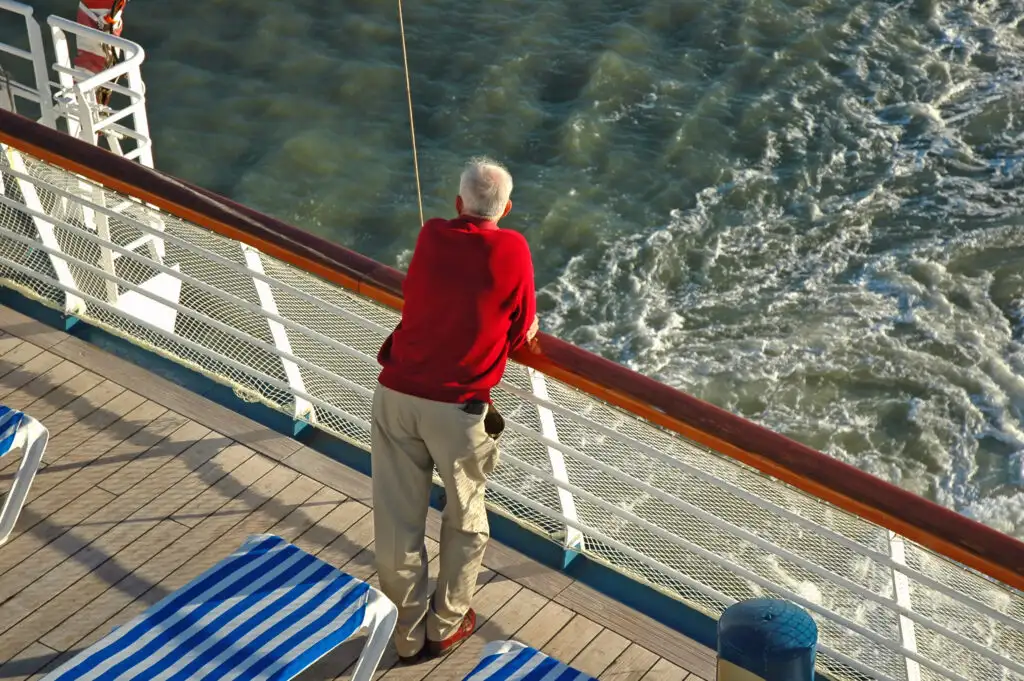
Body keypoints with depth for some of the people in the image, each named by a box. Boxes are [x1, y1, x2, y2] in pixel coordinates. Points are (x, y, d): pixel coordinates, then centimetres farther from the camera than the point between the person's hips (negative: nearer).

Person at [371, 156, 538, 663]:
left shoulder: (430, 237, 3)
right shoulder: (512, 250, -5)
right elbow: (520, 334, 4)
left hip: (397, 394, 2)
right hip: (458, 407, -2)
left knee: (397, 521, 11)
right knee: (464, 517, 20)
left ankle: (409, 633, 21)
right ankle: (447, 625, 29)